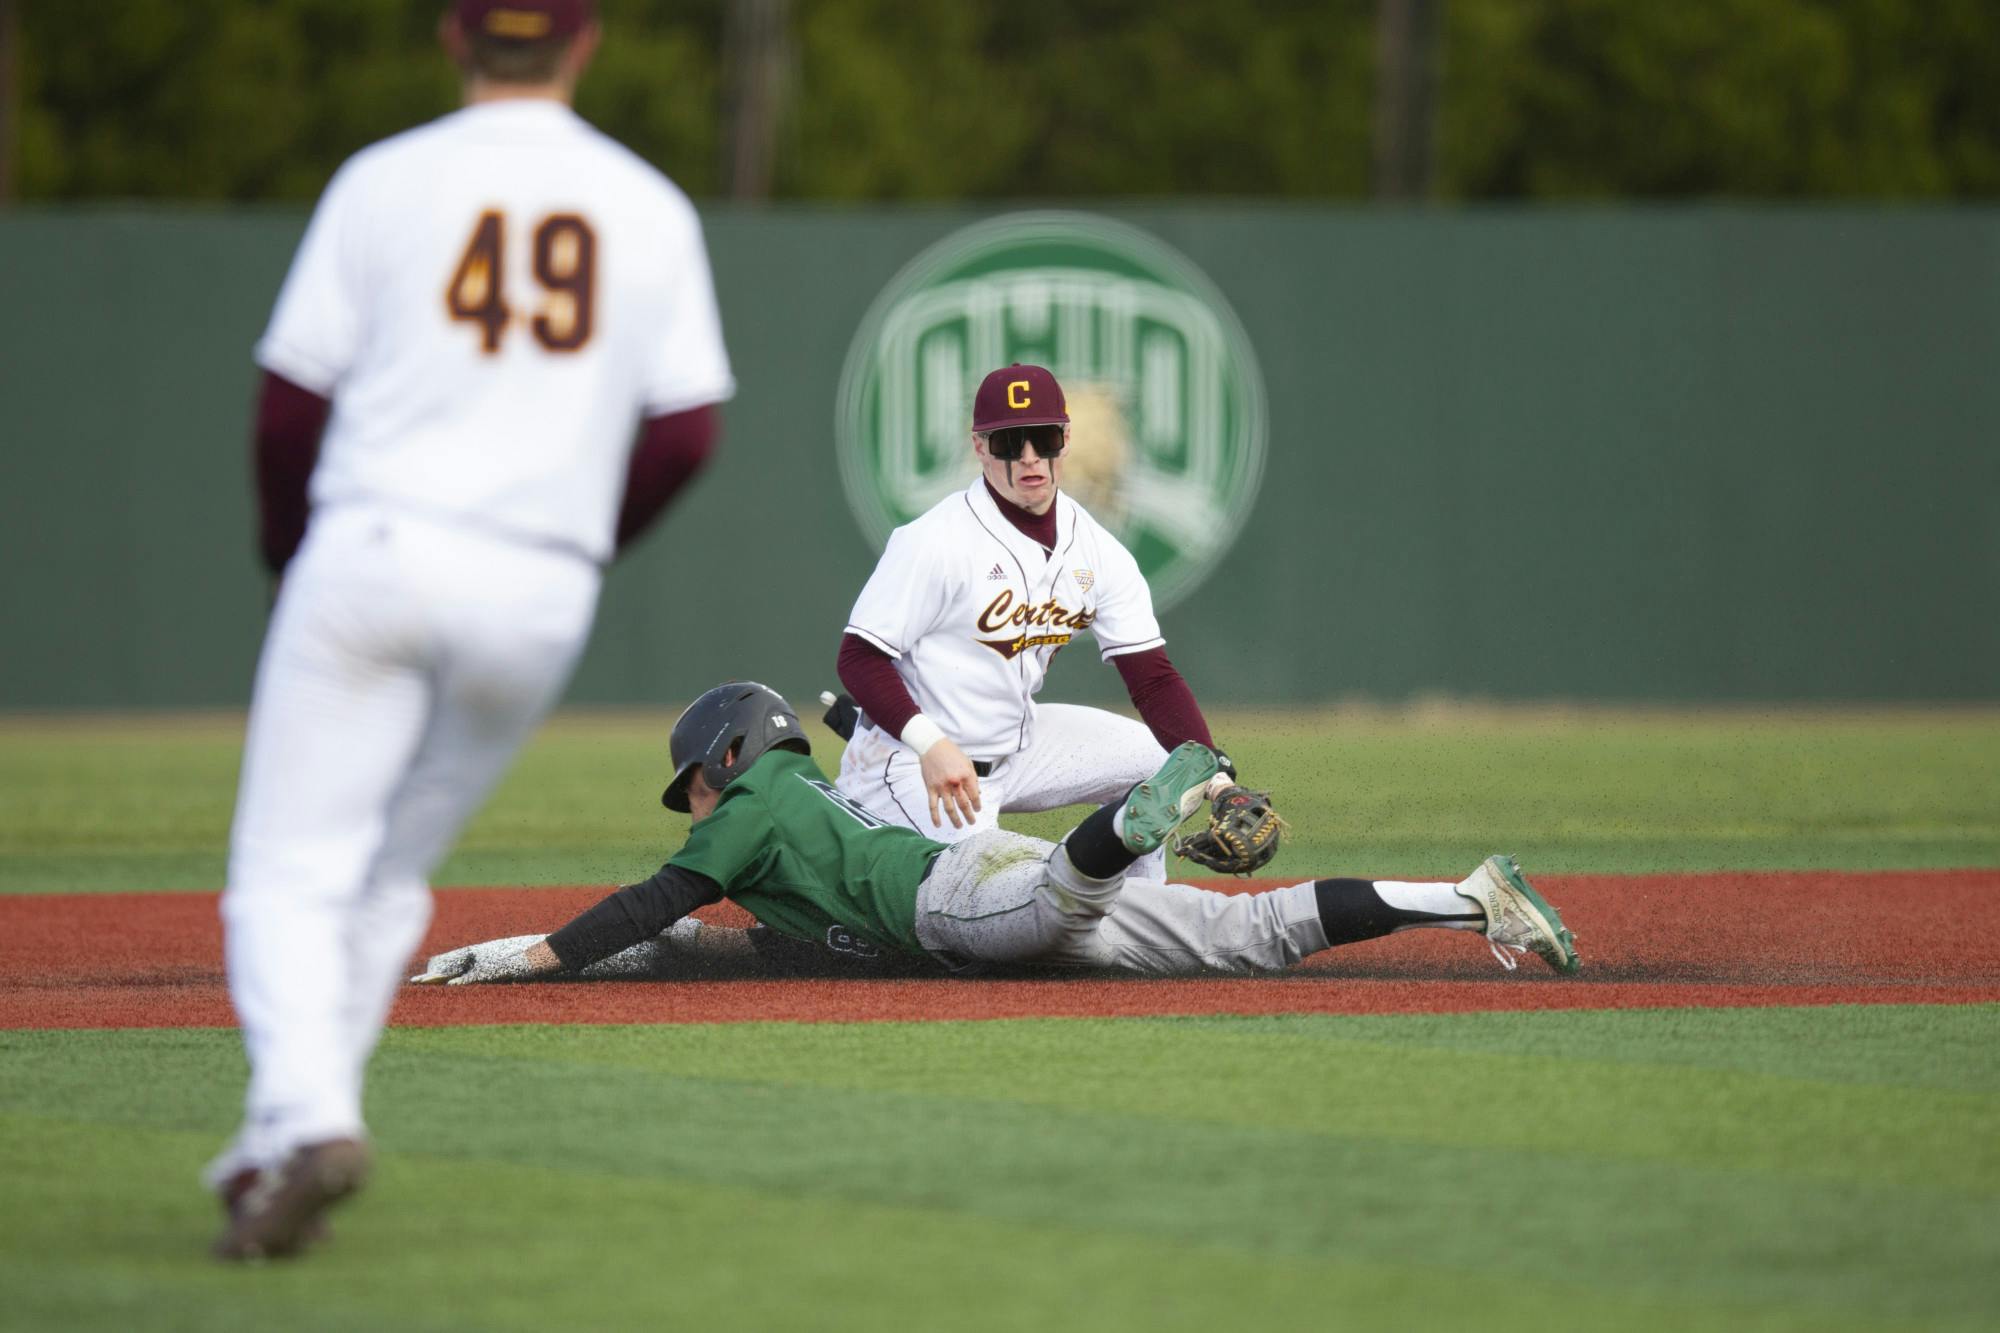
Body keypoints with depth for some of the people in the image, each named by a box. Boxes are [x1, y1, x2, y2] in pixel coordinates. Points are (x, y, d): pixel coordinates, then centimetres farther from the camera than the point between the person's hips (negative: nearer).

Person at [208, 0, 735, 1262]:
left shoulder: (385, 182, 2)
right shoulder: (653, 209, 9)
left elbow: (290, 404, 2)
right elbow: (687, 434, 5)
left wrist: (287, 546, 20)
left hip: (375, 546, -3)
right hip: (543, 590, 3)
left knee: (292, 872, -3)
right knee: (390, 877, 17)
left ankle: (306, 1114, -26)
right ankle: (276, 1151, 10)